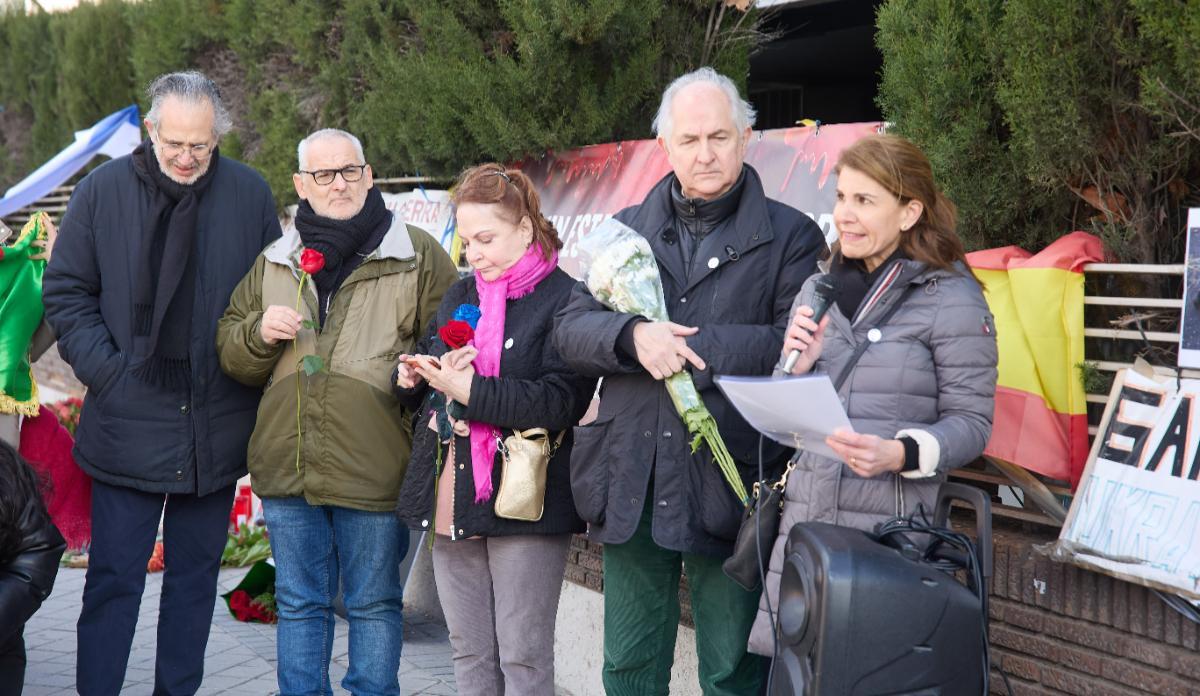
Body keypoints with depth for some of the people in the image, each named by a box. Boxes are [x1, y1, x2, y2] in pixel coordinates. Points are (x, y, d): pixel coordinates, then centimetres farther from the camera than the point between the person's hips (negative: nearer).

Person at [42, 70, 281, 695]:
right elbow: (65, 293, 2)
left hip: (217, 426, 2)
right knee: (113, 577, 2)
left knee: (196, 574, 13)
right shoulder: (103, 190, -1)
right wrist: (106, 371, -8)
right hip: (127, 422, -2)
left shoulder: (250, 194, 1)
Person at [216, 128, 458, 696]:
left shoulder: (418, 256, 0)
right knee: (299, 604, 13)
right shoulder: (273, 263, 12)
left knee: (374, 605, 9)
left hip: (374, 473, -3)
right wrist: (260, 333, -5)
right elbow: (231, 356, 16)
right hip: (288, 469, 4)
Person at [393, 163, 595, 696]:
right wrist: (414, 376, -4)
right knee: (468, 653, 13)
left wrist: (471, 390, -21)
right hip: (453, 493, 7)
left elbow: (561, 401, -18)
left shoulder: (565, 300, -7)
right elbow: (417, 376, 19)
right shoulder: (459, 296, 15)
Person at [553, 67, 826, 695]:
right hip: (629, 482, 4)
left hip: (727, 482, -3)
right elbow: (570, 329, 4)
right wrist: (634, 337, -16)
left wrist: (688, 347, -16)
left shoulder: (790, 236, 1)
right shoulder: (626, 231, 13)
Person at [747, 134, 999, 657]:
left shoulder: (951, 298, -5)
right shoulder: (818, 290, 13)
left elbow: (972, 422, -5)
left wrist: (900, 455, -22)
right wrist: (796, 368, -3)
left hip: (890, 527, -5)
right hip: (805, 514, 5)